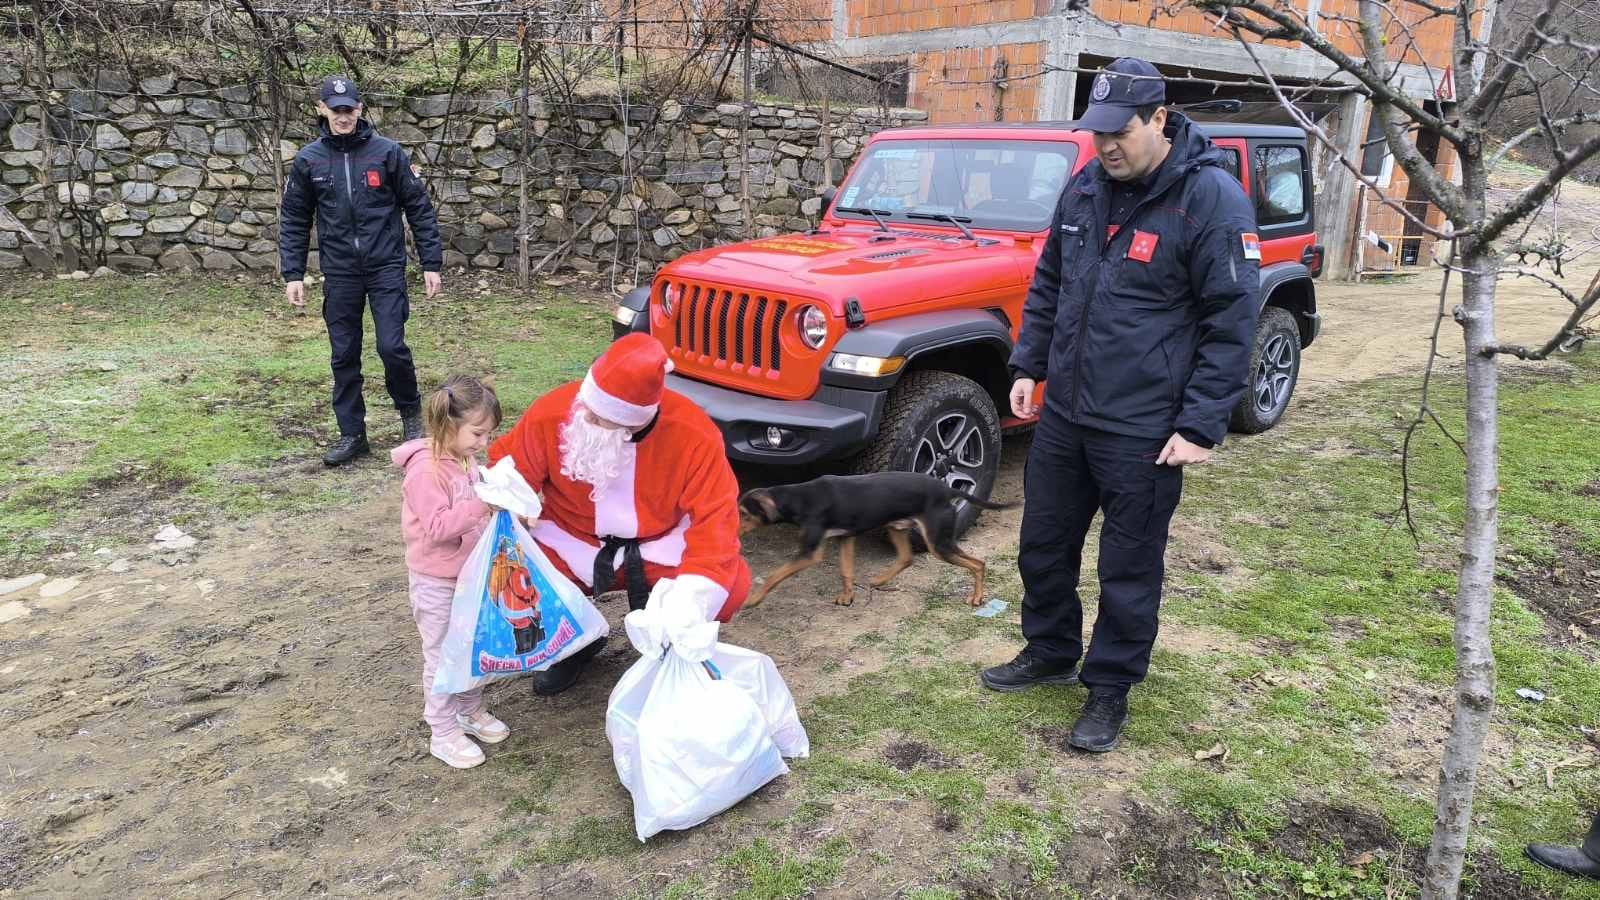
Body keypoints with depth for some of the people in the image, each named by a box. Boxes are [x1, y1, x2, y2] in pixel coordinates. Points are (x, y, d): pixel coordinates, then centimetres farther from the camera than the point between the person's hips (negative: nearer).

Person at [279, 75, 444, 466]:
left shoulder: (387, 152, -2)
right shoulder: (308, 160, 4)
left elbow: (419, 209, 0)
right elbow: (293, 221, 9)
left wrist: (431, 263, -3)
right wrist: (293, 274, 3)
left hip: (386, 267, -3)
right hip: (339, 274, 3)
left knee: (392, 346, -11)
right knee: (344, 356, 6)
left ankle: (410, 411, 16)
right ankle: (352, 433, 18)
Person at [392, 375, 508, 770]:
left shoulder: (464, 458, 2)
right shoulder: (425, 469, -25)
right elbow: (436, 526, -30)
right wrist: (481, 505, -38)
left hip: (468, 574, 8)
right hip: (436, 582, -8)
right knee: (443, 657, 5)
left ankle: (470, 711, 38)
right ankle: (443, 734, 19)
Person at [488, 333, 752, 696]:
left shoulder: (695, 435, -25)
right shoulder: (550, 413, -22)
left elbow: (715, 516, -25)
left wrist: (693, 595, -40)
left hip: (660, 546, -1)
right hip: (572, 548, 1)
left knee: (733, 584, -26)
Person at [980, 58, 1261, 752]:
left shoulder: (1211, 198, -13)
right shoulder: (1085, 187, 6)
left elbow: (1231, 323, -14)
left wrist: (1200, 427, -16)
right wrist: (1027, 365, 10)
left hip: (1142, 431, -6)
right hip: (1063, 412, 6)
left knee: (1129, 567, 7)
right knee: (1044, 544, 17)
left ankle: (1109, 690, 25)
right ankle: (1050, 654, 39)